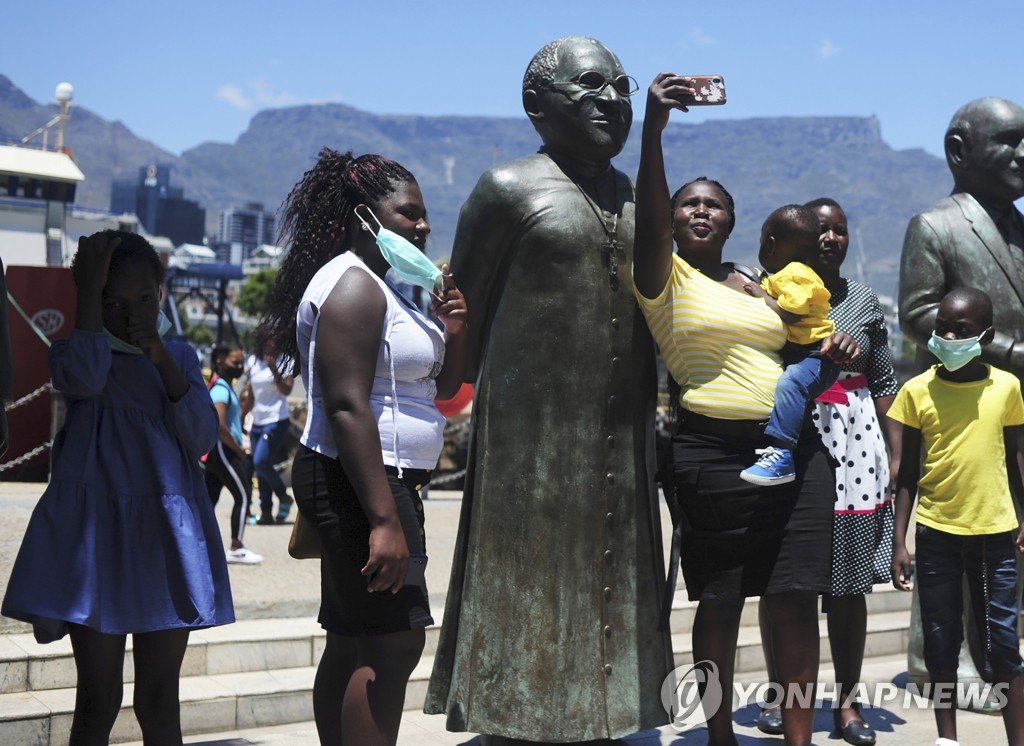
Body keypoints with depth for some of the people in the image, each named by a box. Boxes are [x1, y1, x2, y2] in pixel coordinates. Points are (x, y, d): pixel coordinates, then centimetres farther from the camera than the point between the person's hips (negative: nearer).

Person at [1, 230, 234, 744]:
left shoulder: (179, 357, 11)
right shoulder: (73, 352, 3)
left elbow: (202, 441, -2)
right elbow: (85, 378, -23)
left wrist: (162, 361, -10)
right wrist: (89, 288, -18)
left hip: (168, 535, 2)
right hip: (96, 530, -2)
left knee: (159, 704, 6)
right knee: (97, 703, 1)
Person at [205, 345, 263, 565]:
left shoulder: (225, 387, 18)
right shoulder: (221, 389, -14)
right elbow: (219, 426, -25)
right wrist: (238, 449, -16)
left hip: (217, 451, 10)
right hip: (222, 450, -10)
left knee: (209, 498, 10)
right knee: (243, 496, -7)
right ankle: (236, 549, -3)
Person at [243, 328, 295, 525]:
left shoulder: (284, 361, -6)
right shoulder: (252, 362, 11)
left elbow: (286, 390, -18)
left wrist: (274, 370, -30)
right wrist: (241, 417, 20)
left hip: (277, 420, -6)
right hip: (257, 422, 6)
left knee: (261, 461, -19)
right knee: (259, 467, 5)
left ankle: (284, 497, 1)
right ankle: (266, 513, 10)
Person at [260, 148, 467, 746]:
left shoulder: (385, 288, 19)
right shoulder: (351, 283, -13)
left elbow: (442, 388, 22)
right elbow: (347, 408, -23)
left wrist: (453, 331, 2)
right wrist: (385, 520, -28)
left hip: (384, 482, 11)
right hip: (361, 482, -11)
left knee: (353, 645, 12)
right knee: (394, 645, -12)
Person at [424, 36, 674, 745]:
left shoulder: (639, 201, 13)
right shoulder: (509, 190, -6)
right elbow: (466, 314, -3)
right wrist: (483, 397, -2)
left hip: (621, 445, 6)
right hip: (532, 439, -6)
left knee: (601, 600, 12)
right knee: (524, 598, 0)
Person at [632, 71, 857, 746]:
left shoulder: (761, 285, 18)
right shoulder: (665, 277, 1)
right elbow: (648, 216, -19)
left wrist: (829, 356, 4)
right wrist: (653, 129, -33)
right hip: (714, 454, -4)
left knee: (797, 601, -1)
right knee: (719, 604, 2)